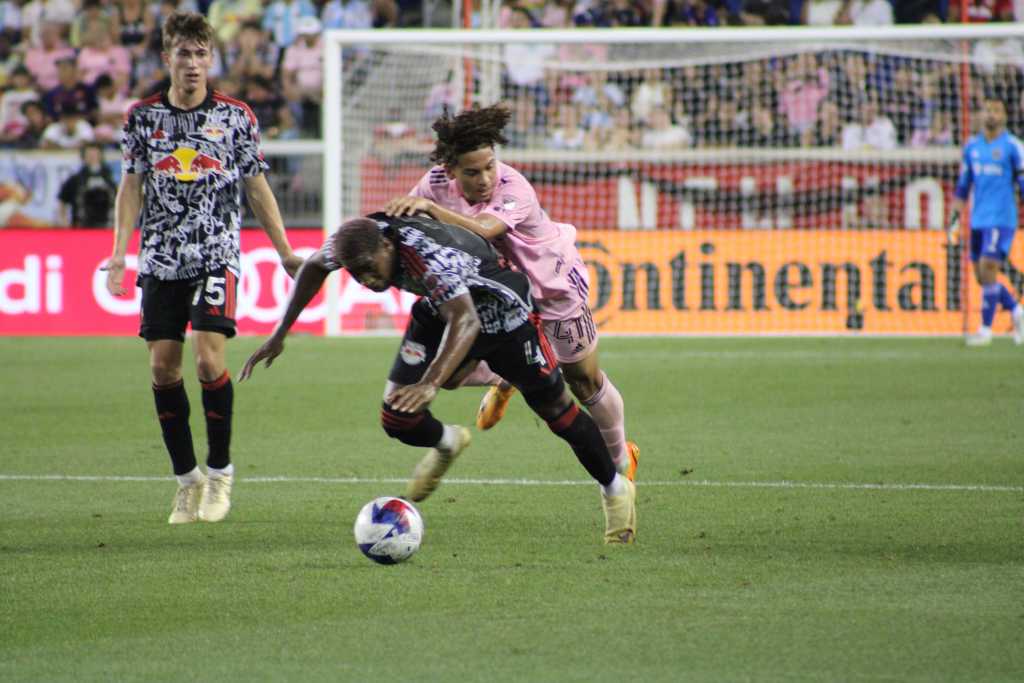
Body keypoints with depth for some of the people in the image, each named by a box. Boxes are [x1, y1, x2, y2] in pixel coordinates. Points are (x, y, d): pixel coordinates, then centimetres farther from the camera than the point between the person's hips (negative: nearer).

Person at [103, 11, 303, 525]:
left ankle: (220, 472, 0)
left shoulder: (235, 116, 2)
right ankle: (186, 479, 13)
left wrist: (285, 252, 8)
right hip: (161, 261, 2)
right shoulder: (143, 116, 5)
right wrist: (119, 253, -2)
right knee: (163, 367, -1)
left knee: (208, 358, -16)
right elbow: (131, 188, 9)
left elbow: (257, 188, 9)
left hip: (216, 257, -2)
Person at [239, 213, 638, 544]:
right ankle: (447, 445, 28)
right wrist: (280, 334, 1)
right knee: (398, 421, -8)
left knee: (553, 407, 0)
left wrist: (430, 383, -69)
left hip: (498, 307, -6)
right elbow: (314, 267, 1)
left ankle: (615, 489, 23)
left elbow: (466, 322, -56)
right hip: (438, 310, 6)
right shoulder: (355, 242, -23)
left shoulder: (429, 255, -43)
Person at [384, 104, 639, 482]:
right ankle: (505, 381, 29)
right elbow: (401, 218, -8)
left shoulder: (515, 190, -39)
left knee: (584, 380, 9)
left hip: (554, 288, -4)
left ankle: (621, 458, 37)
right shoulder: (438, 182, -23)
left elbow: (482, 230, -57)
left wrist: (431, 208, -66)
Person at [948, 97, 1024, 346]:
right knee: (982, 276, 6)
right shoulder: (972, 146, 12)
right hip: (978, 220, 6)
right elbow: (963, 185, 19)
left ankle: (985, 330, -6)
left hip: (1001, 220, -6)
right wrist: (955, 216, 15)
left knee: (987, 269, -13)